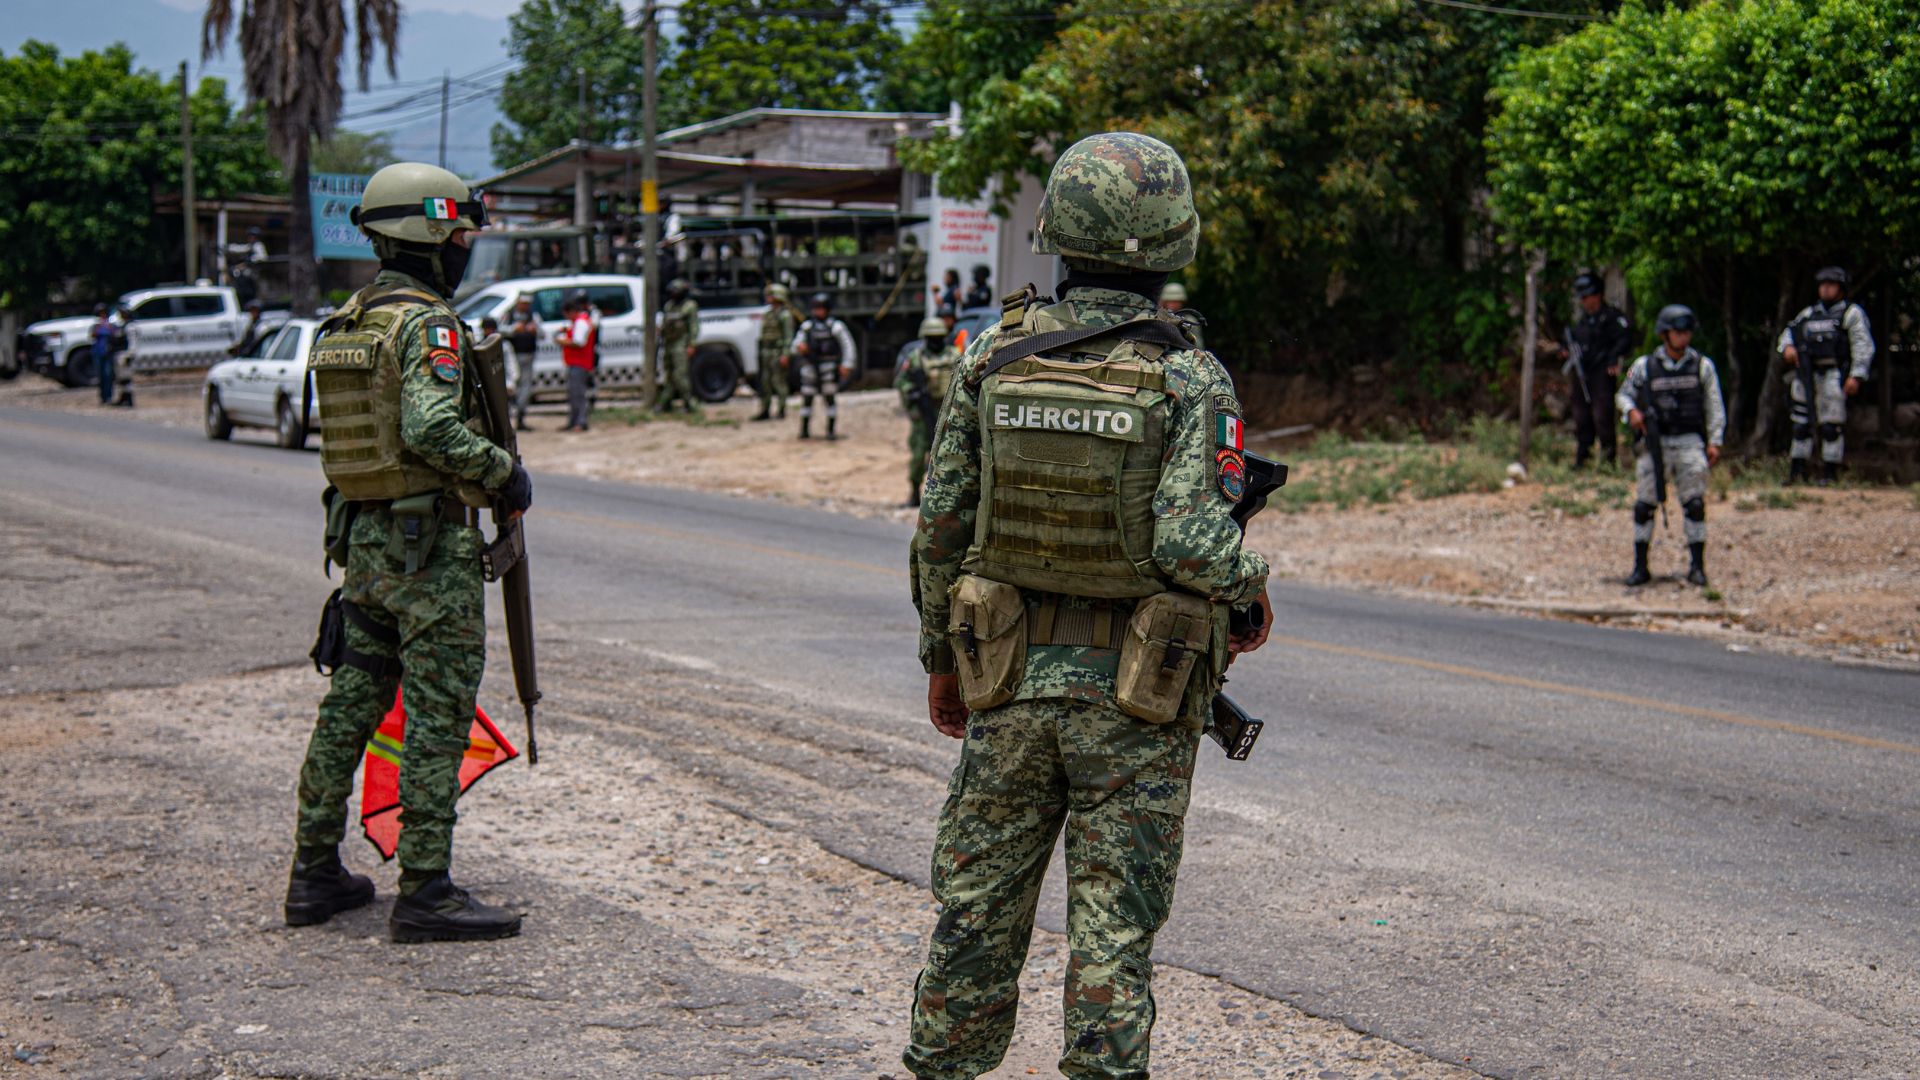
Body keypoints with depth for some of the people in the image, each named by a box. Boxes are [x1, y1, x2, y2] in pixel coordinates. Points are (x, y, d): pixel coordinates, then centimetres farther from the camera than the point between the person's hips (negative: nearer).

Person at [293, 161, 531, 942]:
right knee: (438, 720, -4)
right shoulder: (426, 323, -15)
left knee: (350, 708, 15)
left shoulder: (343, 324, 13)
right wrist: (504, 473, -14)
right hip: (430, 545, -9)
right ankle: (425, 893, -3)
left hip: (362, 539, 9)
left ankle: (316, 875, 21)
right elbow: (432, 429, -28)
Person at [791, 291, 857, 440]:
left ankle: (831, 430, 1)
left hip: (828, 366, -3)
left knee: (829, 398, -3)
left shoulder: (836, 326, 0)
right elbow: (794, 347, 10)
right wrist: (799, 347, -14)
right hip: (810, 366, 4)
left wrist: (846, 365, -11)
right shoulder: (807, 326, 10)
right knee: (807, 398, 2)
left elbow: (848, 346, -1)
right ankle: (805, 429, 9)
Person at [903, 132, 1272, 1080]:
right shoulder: (1188, 379, -12)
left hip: (1010, 677, 3)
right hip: (1136, 690, -3)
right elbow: (1189, 542, -22)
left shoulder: (992, 356, -2)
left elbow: (940, 525, 2)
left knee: (977, 905, 14)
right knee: (1114, 928, 6)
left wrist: (941, 655, 14)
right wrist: (1251, 587, 0)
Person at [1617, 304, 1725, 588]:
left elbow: (1715, 407, 7)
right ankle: (1640, 567, 9)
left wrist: (1714, 442, -1)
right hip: (1655, 442, 0)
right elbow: (1624, 394, 14)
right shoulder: (1645, 366, 3)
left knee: (1695, 504, -6)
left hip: (1690, 442, 0)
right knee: (1644, 505, 0)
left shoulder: (1702, 366, 5)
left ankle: (1697, 567, 2)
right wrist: (1631, 411, -8)